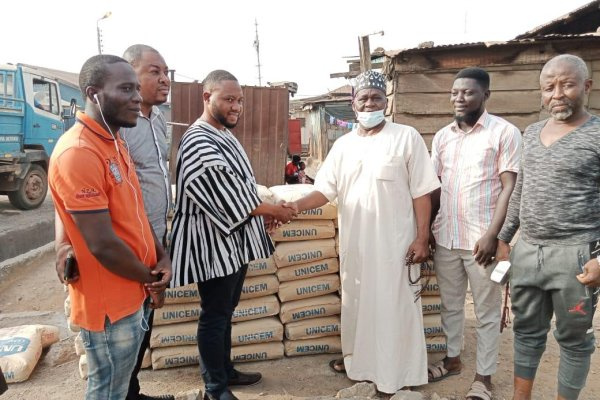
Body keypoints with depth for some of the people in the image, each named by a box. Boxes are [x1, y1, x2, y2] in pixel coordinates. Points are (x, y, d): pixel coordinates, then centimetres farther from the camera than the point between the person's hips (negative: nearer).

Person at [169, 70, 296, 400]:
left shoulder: (223, 134, 11)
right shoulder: (198, 142, -20)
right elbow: (227, 196, -23)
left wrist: (266, 210, 6)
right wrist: (273, 210, -14)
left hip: (233, 240, 10)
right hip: (213, 242, -10)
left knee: (226, 310, 20)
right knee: (214, 315, 4)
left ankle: (226, 371, 36)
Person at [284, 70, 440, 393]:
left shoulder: (406, 137, -4)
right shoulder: (343, 145, 8)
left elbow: (421, 192, -7)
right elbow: (326, 189, 4)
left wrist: (422, 237, -12)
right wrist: (297, 205, -14)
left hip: (394, 242, -4)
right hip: (354, 242, 5)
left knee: (394, 306, 4)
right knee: (357, 301, 17)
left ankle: (398, 374, 21)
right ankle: (358, 358, 38)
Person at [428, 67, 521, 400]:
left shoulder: (504, 132, -6)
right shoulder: (442, 136, 9)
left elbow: (510, 188, -9)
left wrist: (492, 235, -16)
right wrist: (425, 230, 6)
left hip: (481, 239, -5)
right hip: (445, 237, 5)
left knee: (487, 312, 9)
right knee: (450, 305, 18)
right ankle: (452, 359, 37)